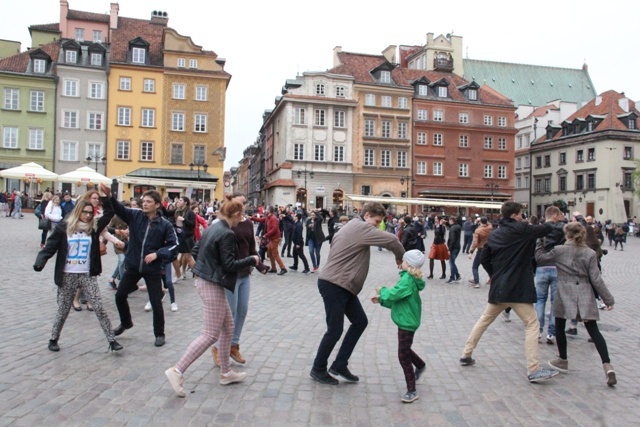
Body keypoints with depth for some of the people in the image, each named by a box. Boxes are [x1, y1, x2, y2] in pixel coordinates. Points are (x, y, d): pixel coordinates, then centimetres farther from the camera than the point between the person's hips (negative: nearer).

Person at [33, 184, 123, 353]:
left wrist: (107, 197, -14)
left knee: (99, 308, -2)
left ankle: (112, 340, 2)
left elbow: (109, 214, -2)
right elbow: (50, 247, -7)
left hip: (88, 275, 1)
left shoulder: (94, 227, 2)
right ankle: (53, 339, 33)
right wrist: (39, 263, -22)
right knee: (63, 310, 11)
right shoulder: (64, 227, -5)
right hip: (67, 276, -1)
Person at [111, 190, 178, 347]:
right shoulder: (135, 215, -4)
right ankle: (126, 323, 43)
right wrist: (110, 196, -37)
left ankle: (159, 334, 21)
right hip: (133, 266, 3)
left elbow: (174, 245, -7)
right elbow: (119, 208, -18)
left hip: (153, 269, -3)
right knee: (120, 295, 15)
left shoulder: (165, 225, -10)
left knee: (156, 303, 2)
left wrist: (157, 253, -19)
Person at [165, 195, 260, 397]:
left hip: (205, 281, 10)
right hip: (213, 285, -10)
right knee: (211, 335, -3)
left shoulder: (212, 228, 8)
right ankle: (177, 370, -4)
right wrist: (252, 260, -7)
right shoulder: (227, 234, -19)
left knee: (228, 327, 17)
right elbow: (229, 265, -20)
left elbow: (195, 250, 15)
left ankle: (225, 373, 26)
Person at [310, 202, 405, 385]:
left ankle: (339, 365, 18)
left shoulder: (353, 227, 17)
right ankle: (318, 369, 18)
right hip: (333, 285, -10)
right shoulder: (361, 228, -15)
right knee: (335, 330, 0)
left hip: (343, 285, 10)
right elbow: (391, 240, -21)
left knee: (360, 322, 12)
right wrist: (400, 258, -2)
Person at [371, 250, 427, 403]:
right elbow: (398, 300, 17)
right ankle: (420, 365, 53)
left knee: (403, 356, -5)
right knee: (405, 349, 29)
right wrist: (382, 300, 12)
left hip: (407, 322, -10)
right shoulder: (410, 278, 11)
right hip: (406, 320, 10)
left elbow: (394, 294, -29)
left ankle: (411, 391, 2)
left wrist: (382, 291, -10)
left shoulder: (408, 279, -21)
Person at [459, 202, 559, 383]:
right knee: (532, 325, 0)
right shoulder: (521, 230, -9)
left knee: (484, 320, 19)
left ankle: (466, 355, 26)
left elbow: (484, 259, 13)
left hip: (498, 287, 7)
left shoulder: (494, 234, 10)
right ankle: (533, 371, -6)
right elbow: (547, 228, -5)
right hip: (517, 288, -7)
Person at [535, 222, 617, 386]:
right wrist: (608, 299, 3)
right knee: (593, 330, 4)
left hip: (565, 293, -2)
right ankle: (607, 366, -7)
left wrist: (539, 243, 23)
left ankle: (563, 361, 25)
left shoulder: (559, 250, -6)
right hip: (585, 294, 2)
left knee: (560, 326, 15)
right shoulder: (590, 253, -2)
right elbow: (596, 279, -3)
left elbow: (540, 257, 9)